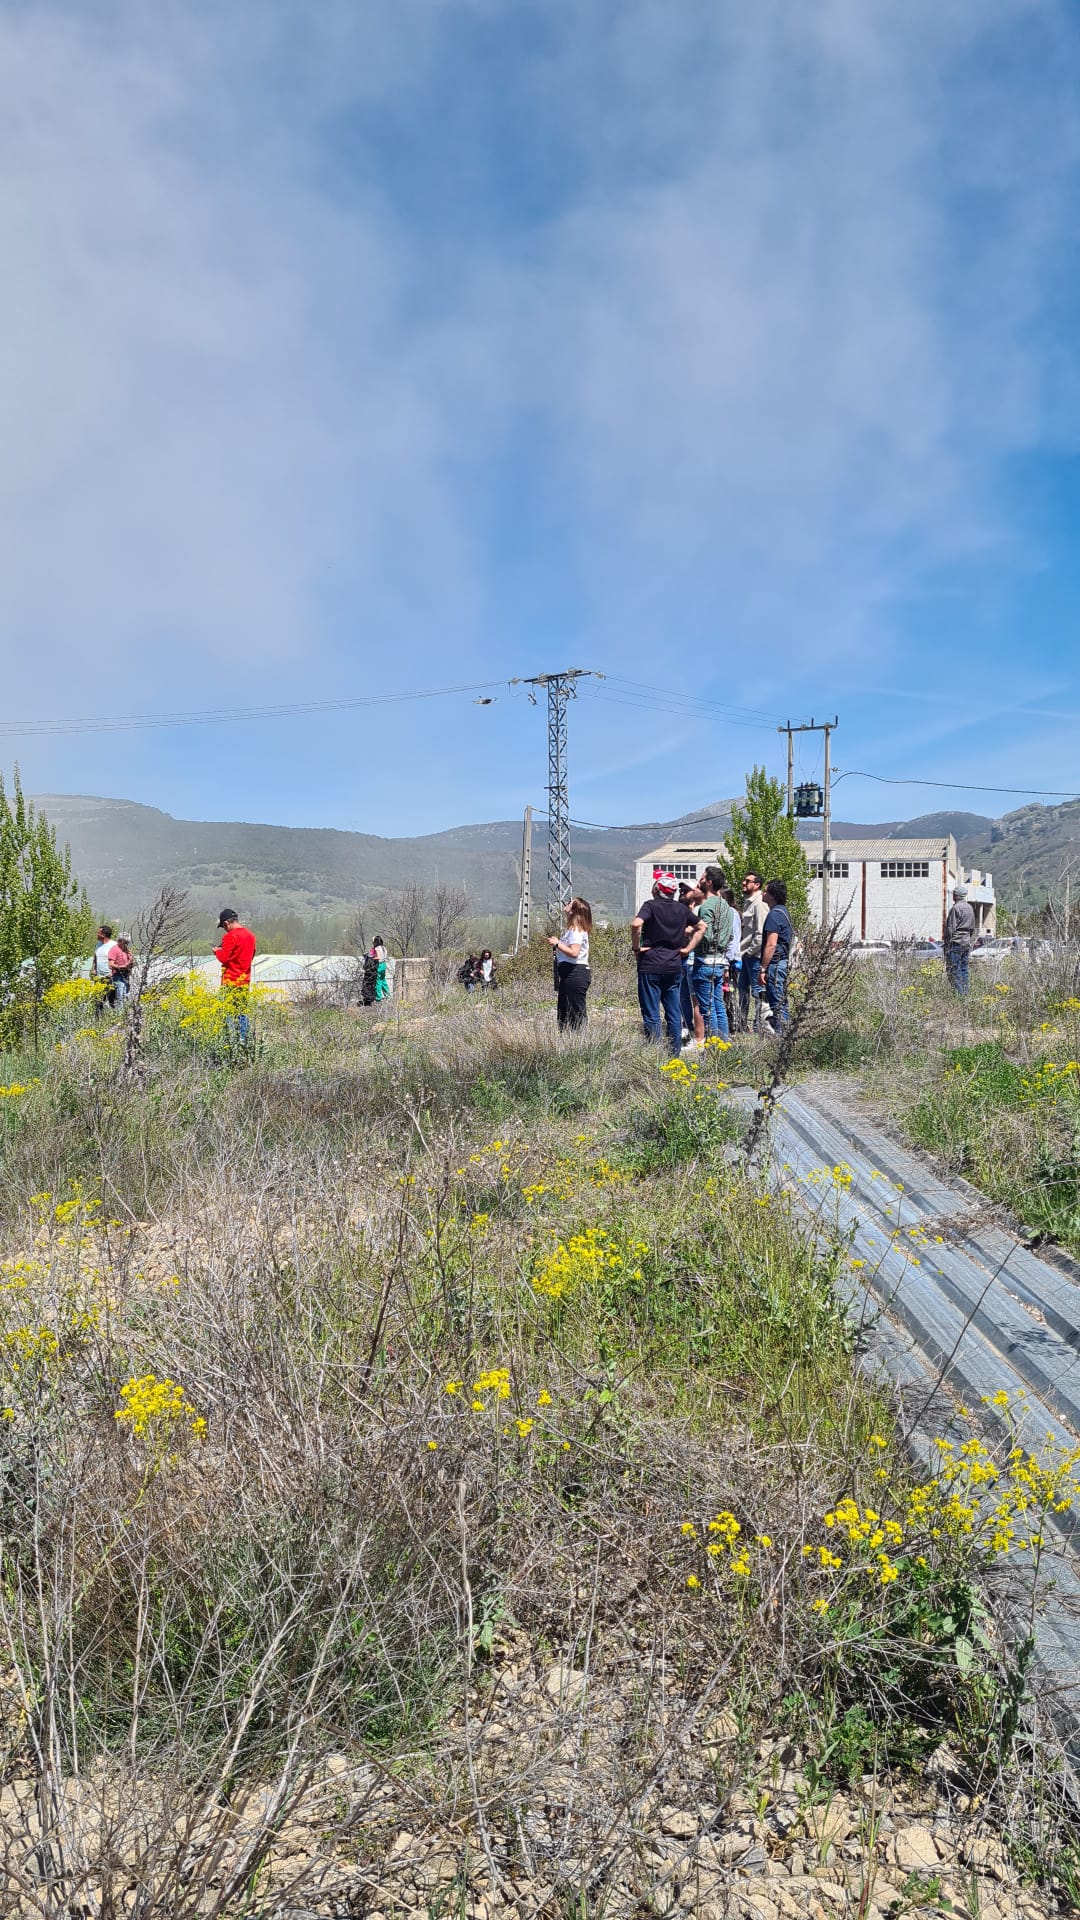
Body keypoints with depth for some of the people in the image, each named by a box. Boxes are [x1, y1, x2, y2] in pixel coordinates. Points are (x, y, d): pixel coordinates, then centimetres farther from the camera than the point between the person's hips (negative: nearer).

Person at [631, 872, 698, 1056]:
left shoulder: (651, 905, -7)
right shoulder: (681, 908, 8)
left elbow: (636, 924, -26)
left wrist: (637, 947, -13)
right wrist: (688, 947, 17)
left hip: (650, 966, -5)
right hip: (674, 967, 5)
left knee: (651, 1015, 0)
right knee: (674, 1015, 10)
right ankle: (675, 1053, 13)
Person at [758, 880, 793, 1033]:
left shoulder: (774, 914, -15)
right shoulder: (784, 911, 16)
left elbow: (771, 945, -21)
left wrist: (762, 969, -19)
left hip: (775, 963, -10)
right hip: (784, 962, 10)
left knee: (777, 1004, -7)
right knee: (782, 1003, 14)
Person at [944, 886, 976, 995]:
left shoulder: (955, 908, -12)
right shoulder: (970, 908, 13)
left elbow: (951, 928, -14)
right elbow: (972, 928, 19)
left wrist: (947, 943, -9)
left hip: (956, 941, -8)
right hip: (966, 941, 8)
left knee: (954, 969, -5)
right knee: (964, 968, 12)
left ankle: (959, 992, -9)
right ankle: (965, 991, 13)